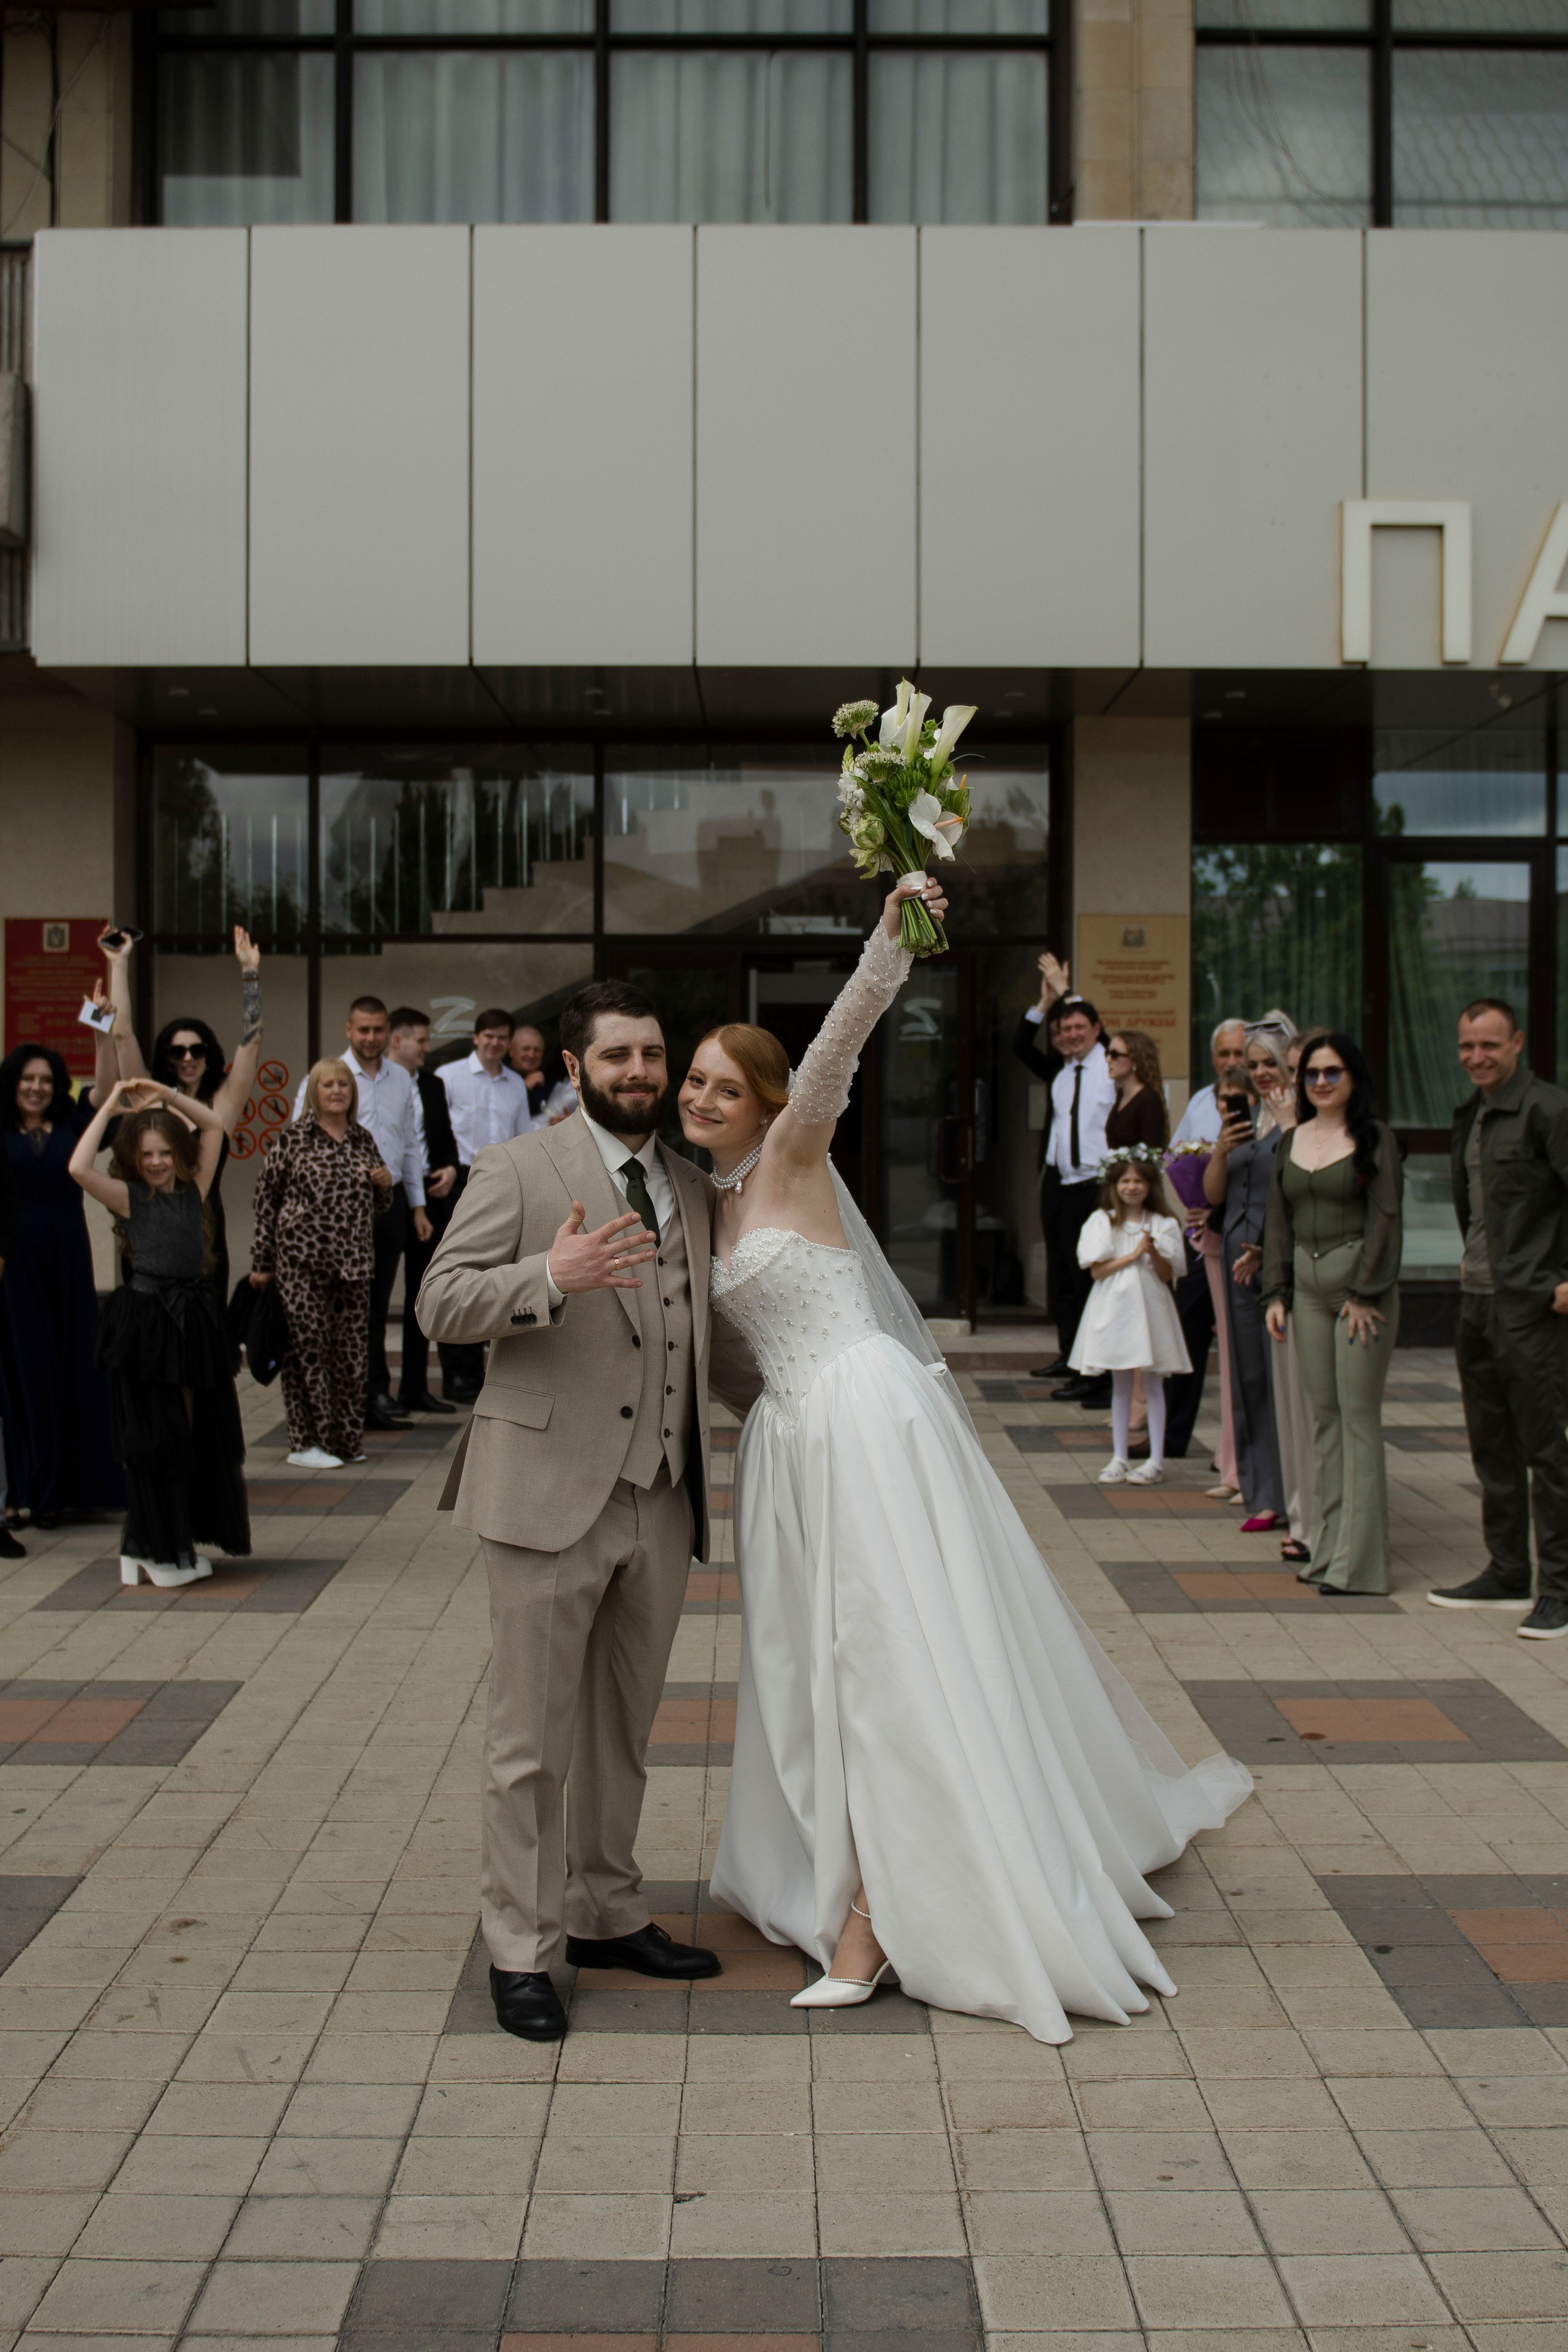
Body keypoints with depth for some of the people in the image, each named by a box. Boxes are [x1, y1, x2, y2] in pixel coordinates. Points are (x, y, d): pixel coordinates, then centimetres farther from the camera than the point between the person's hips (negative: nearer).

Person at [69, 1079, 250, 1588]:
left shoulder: (194, 1190, 8)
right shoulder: (129, 1198, -2)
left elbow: (214, 1124, 12)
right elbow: (79, 1168, -20)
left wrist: (165, 1096, 5)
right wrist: (110, 1107, -12)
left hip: (195, 1319, 4)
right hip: (146, 1322, -4)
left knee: (198, 1431, 9)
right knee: (154, 1435, 0)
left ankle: (180, 1545, 20)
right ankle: (152, 1550, 10)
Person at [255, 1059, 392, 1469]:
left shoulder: (363, 1139, 13)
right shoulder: (293, 1138, 0)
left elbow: (376, 1207, 24)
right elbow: (267, 1198, 0)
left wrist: (385, 1185, 1)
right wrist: (262, 1262, -1)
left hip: (353, 1262, 4)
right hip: (302, 1260, -4)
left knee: (352, 1349, 4)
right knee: (308, 1346, -4)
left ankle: (346, 1439, 14)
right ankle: (305, 1442, 4)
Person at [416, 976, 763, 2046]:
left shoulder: (692, 1189, 14)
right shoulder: (517, 1169, -4)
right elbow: (443, 1303, -12)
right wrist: (553, 1279, -27)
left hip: (663, 1502, 6)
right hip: (552, 1493, -6)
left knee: (625, 1728, 17)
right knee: (535, 1737, 2)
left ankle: (608, 1915, 32)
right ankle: (520, 1949, 14)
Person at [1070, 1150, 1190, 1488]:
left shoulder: (1163, 1225, 3)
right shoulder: (1102, 1222, 2)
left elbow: (1167, 1275, 0)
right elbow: (1097, 1270, -6)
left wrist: (1153, 1253, -17)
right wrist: (1134, 1255, -12)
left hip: (1150, 1307, -1)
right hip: (1114, 1307, 1)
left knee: (1153, 1384, 2)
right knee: (1120, 1384, 8)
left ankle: (1156, 1461, 5)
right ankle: (1119, 1458, 13)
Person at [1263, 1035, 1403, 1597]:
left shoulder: (1373, 1138, -4)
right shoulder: (1292, 1140, 12)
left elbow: (1386, 1218, -9)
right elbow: (1278, 1218, 15)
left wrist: (1364, 1292, -14)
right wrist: (1276, 1291, 8)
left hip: (1359, 1282, -6)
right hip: (1308, 1285, 6)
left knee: (1358, 1414, -5)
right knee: (1323, 1414, 8)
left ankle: (1357, 1561, -3)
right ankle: (1327, 1547, 14)